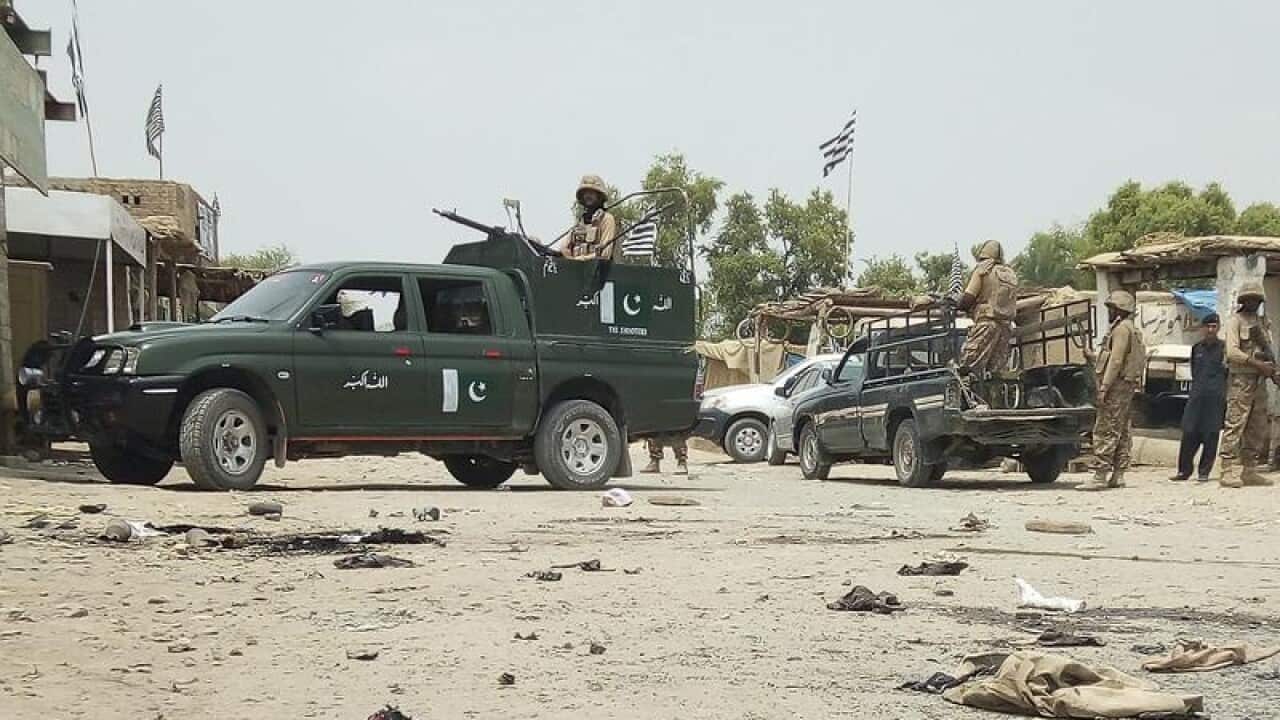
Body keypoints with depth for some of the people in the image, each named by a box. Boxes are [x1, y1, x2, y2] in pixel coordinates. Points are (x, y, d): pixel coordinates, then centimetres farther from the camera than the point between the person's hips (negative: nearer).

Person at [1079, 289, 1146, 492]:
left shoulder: (1122, 328, -11)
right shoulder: (1133, 330, 21)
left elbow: (1116, 360, -20)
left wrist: (1104, 387, -21)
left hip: (1117, 384, -11)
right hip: (1128, 386, 11)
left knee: (1105, 431, -12)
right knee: (1121, 432, 11)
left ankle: (1100, 476, -16)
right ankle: (1117, 475, 13)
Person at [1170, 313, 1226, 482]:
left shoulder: (1223, 347, 3)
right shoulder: (1197, 348, 15)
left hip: (1216, 397, -3)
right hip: (1196, 397, 3)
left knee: (1211, 435, -1)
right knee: (1189, 433, -2)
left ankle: (1204, 472, 6)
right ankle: (1184, 470, 5)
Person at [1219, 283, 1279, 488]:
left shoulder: (1263, 323, 20)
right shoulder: (1235, 321, -2)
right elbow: (1232, 352, -14)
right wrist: (1258, 364, -20)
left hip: (1259, 381, 8)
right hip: (1241, 379, -8)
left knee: (1258, 429, 8)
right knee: (1235, 425, -11)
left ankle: (1249, 470, 13)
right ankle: (1229, 472, -15)